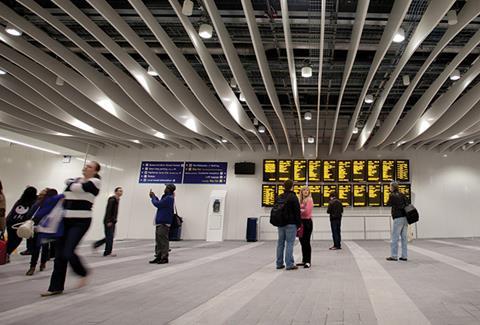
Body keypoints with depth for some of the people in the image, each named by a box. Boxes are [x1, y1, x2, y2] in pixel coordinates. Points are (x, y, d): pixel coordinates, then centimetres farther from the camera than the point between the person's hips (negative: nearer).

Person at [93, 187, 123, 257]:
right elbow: (108, 211, -20)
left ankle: (96, 244, 26)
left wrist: (114, 220, 15)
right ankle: (107, 252, 4)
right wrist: (108, 221, -22)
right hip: (108, 221, -9)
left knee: (110, 236, 13)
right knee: (109, 237, -4)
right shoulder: (112, 200, -15)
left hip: (112, 221, 9)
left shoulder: (117, 200, 13)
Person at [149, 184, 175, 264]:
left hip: (164, 223, -10)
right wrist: (154, 196, 10)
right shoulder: (167, 197, 16)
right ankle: (158, 257, 18)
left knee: (163, 241, -5)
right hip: (160, 222, 10)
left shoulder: (169, 198, -15)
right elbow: (160, 203, 17)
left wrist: (153, 197, 0)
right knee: (158, 241, 12)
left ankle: (164, 258, 1)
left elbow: (157, 204, -16)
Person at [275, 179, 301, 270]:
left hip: (280, 224, 6)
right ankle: (289, 264, -3)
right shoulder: (293, 197, -9)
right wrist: (299, 224, -3)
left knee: (280, 243, 10)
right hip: (291, 224, -6)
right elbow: (297, 212, -10)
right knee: (289, 243, -4)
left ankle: (279, 263, 16)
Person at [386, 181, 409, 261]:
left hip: (398, 218, -7)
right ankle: (404, 256, 13)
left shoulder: (392, 195, -6)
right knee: (404, 238, 10)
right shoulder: (402, 195, 12)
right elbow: (408, 203, 12)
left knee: (395, 238, -1)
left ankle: (394, 256, 1)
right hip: (405, 217, 7)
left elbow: (388, 204, 4)